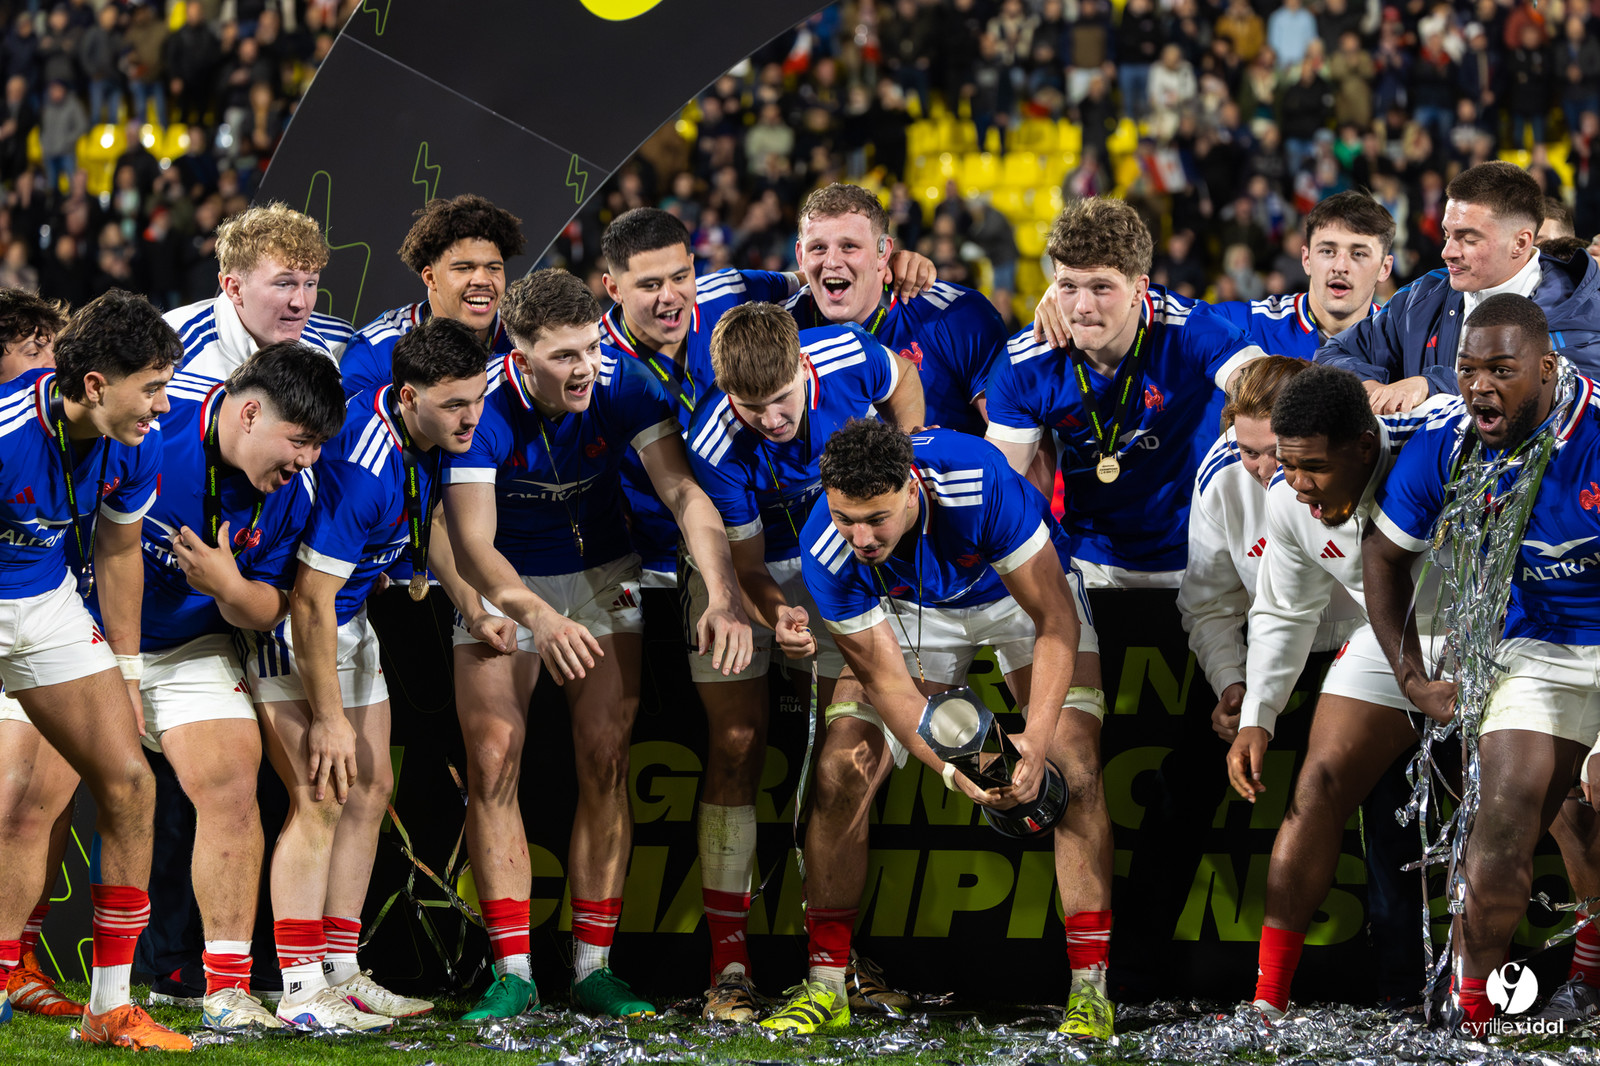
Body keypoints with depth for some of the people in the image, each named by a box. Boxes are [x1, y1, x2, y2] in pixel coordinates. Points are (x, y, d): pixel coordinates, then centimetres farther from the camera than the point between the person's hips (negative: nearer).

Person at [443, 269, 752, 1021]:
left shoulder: (623, 387, -23)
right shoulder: (482, 408, -28)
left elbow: (682, 492, -29)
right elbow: (472, 542, -35)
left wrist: (724, 595, -45)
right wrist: (538, 617, -52)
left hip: (601, 577, 2)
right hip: (503, 586, -2)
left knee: (606, 767, -4)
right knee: (492, 766, -9)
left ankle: (593, 967, 2)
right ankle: (513, 972, -4)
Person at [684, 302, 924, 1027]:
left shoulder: (847, 356, -26)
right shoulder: (715, 448, -32)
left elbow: (901, 383, 0)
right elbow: (745, 563, -20)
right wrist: (776, 613, -39)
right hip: (738, 571, -2)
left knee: (848, 762, -8)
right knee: (735, 756, -4)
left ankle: (829, 969, -5)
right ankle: (730, 963, 4)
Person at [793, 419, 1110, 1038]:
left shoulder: (982, 483, -40)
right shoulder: (825, 553, -32)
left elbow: (1056, 622, -31)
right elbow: (887, 683, -24)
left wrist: (1036, 741, -40)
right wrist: (952, 769, -39)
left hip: (1022, 592, -2)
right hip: (911, 609, 2)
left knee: (1076, 771, -18)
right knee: (842, 774, -12)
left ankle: (1089, 988, -13)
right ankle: (825, 986, -2)